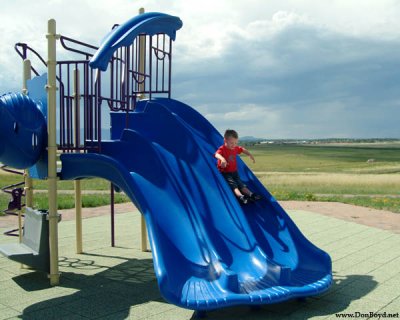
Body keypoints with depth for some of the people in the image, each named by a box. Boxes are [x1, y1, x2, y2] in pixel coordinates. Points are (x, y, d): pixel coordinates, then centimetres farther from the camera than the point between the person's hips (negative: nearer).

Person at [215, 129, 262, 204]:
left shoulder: (236, 148, 5)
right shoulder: (222, 149, -17)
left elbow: (243, 150, 27)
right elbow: (217, 154, -40)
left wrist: (250, 155, 14)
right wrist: (222, 158, -62)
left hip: (234, 172, 7)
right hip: (225, 173, -7)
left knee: (241, 184, -3)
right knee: (233, 184, -24)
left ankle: (251, 194, -15)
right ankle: (240, 197, -42)